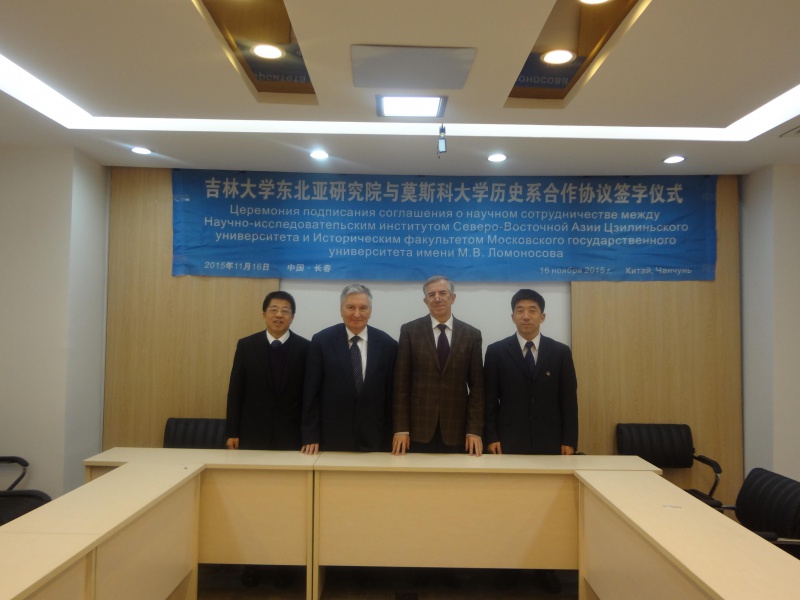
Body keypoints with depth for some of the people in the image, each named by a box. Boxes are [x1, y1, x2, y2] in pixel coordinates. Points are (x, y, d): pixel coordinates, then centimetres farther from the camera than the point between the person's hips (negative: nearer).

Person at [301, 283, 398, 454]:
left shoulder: (387, 344, 0)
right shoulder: (321, 341, -3)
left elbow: (391, 394, 3)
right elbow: (311, 392, -2)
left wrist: (390, 439, 2)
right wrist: (311, 436, -4)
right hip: (331, 438, -1)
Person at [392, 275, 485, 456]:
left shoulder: (472, 334, 5)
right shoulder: (409, 331, 1)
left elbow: (477, 386, 4)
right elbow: (401, 383, -1)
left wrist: (475, 430, -3)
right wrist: (401, 428, -6)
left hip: (456, 431, 1)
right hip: (418, 429, -1)